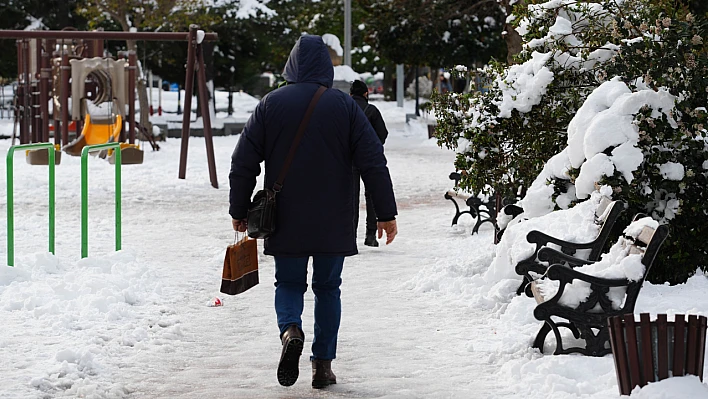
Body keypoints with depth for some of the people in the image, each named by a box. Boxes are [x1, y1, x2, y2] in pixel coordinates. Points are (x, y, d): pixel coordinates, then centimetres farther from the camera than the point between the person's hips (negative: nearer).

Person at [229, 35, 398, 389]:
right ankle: (322, 364, 9)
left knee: (289, 283, 13)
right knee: (327, 287, 13)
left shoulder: (270, 104, -2)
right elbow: (373, 163, -4)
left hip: (285, 223, 0)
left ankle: (290, 329, -18)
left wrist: (239, 211, 12)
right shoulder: (344, 106, -3)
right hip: (333, 224, 0)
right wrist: (386, 213, 2)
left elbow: (243, 163, 1)